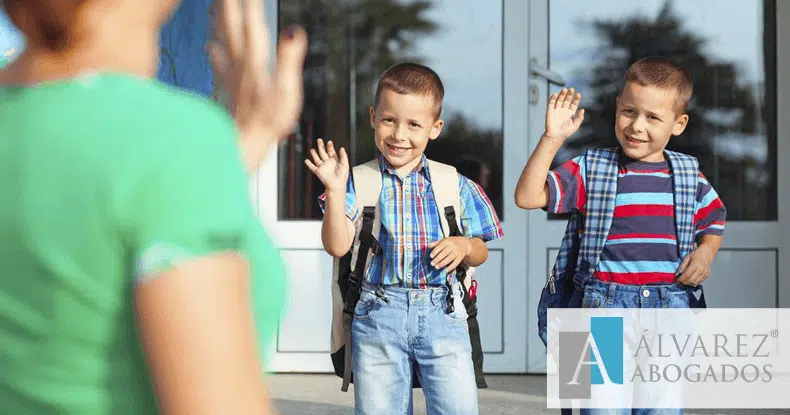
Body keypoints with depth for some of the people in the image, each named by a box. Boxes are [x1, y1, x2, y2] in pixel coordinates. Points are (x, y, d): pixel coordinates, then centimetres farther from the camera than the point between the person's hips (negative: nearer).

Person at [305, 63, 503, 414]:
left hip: (442, 315, 0)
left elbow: (480, 252, 13)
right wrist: (335, 190, -16)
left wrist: (464, 246, -9)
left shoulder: (455, 186, 7)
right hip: (378, 315, 0)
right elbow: (337, 246, -7)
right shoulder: (359, 183, 3)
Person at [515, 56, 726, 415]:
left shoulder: (690, 178, 9)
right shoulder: (591, 170, 1)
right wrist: (552, 139, -15)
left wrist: (706, 251, 5)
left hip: (670, 307, 2)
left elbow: (714, 218, 26)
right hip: (607, 302, -2)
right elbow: (528, 197, -8)